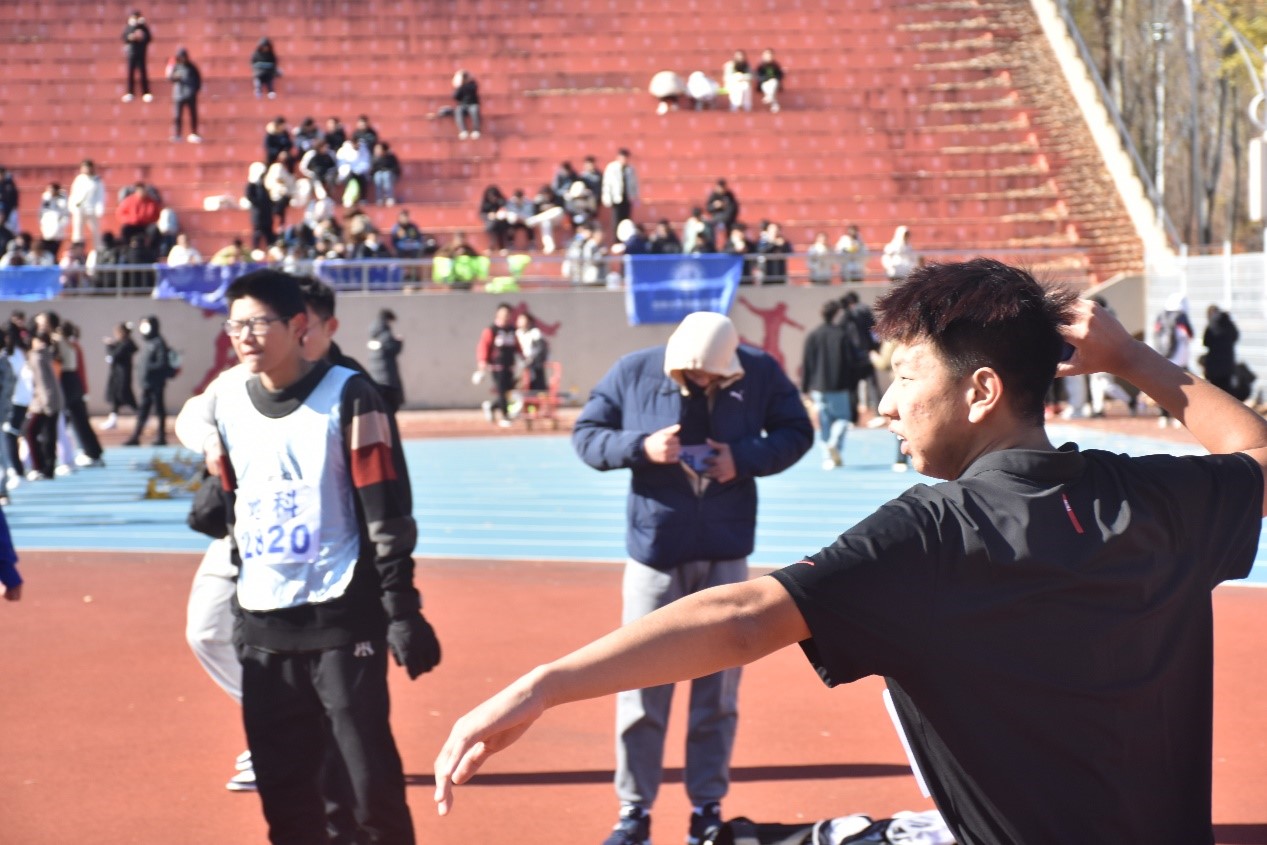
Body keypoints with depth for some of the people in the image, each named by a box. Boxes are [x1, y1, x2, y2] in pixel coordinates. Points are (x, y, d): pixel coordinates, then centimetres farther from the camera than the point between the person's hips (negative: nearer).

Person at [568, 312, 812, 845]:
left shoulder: (761, 372, -7)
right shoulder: (632, 373, -8)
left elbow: (797, 432, 3)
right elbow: (585, 436, -3)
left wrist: (746, 458, -16)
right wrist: (640, 446, -21)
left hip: (725, 555, 1)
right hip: (654, 553, -1)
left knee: (718, 686, 8)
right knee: (641, 684, 2)